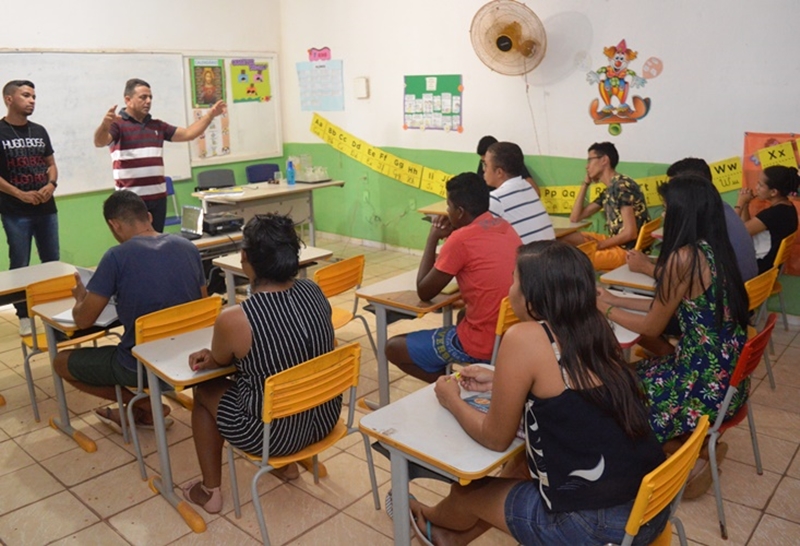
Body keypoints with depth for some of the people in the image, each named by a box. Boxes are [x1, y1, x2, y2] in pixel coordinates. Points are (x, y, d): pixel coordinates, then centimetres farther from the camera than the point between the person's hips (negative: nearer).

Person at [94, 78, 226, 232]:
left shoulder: (157, 126, 14)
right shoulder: (117, 124, -4)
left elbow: (188, 134, 14)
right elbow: (100, 142, -21)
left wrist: (210, 114, 5)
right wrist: (104, 124, -43)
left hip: (158, 197, 6)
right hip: (130, 199, -5)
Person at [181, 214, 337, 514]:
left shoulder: (233, 320, -26)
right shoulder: (314, 292, -9)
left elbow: (220, 360, -2)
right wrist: (214, 356, 4)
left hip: (271, 433, -5)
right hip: (325, 417, 6)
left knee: (204, 390, 22)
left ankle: (210, 491, 32)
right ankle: (289, 461, 43)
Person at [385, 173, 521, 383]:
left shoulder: (461, 239, -18)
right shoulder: (505, 227, 6)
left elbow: (424, 292, -8)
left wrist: (432, 239, 0)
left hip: (483, 343, -8)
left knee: (393, 348, 7)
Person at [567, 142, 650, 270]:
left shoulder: (622, 186, -15)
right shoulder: (608, 191, 13)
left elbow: (630, 233, -21)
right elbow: (575, 217, 15)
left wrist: (599, 245, -10)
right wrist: (586, 183, 12)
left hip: (629, 250, -10)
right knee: (568, 238, 11)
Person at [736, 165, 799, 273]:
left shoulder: (773, 214, -27)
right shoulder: (786, 207, 4)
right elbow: (748, 227, 10)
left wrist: (740, 203, -14)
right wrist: (745, 204, -1)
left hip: (759, 267, -9)